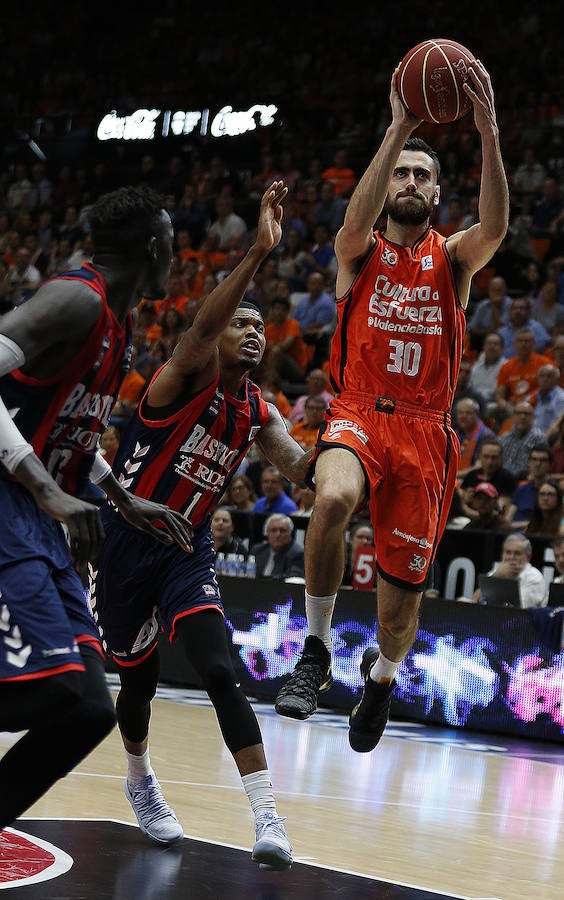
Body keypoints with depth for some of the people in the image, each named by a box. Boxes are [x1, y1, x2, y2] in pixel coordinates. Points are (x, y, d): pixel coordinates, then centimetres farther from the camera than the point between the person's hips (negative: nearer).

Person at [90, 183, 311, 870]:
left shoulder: (257, 415, 3)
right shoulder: (183, 378, -15)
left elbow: (303, 470, -9)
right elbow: (199, 328, -36)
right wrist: (258, 253, -48)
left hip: (186, 552, 3)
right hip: (126, 546, -3)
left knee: (219, 673, -16)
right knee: (139, 679, 11)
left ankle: (268, 819, -22)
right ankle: (139, 781, 42)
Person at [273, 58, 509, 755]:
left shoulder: (452, 257, 7)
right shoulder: (360, 251, 5)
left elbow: (494, 229, -17)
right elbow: (357, 221, -20)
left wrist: (488, 135, -30)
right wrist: (399, 130, -30)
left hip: (425, 430, 2)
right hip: (359, 414, -1)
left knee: (403, 584, 4)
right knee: (334, 500, -36)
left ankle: (382, 674, 40)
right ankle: (315, 651, -18)